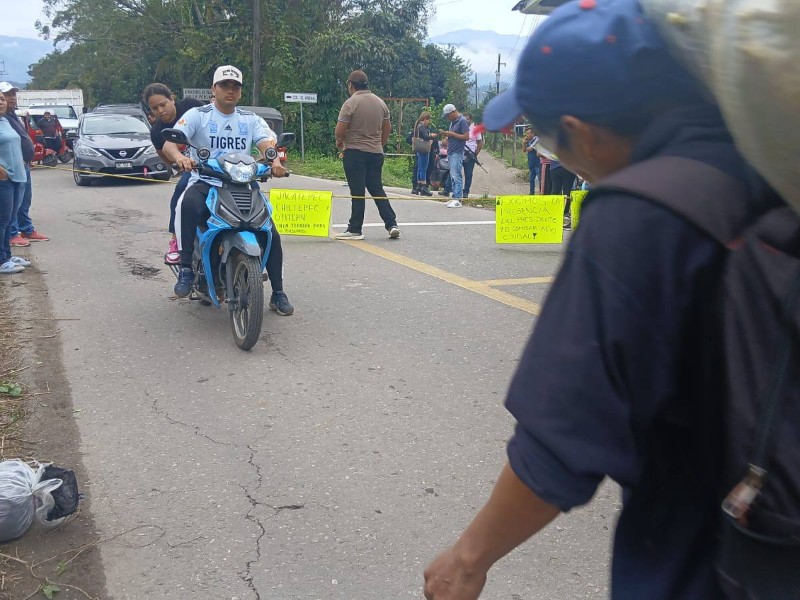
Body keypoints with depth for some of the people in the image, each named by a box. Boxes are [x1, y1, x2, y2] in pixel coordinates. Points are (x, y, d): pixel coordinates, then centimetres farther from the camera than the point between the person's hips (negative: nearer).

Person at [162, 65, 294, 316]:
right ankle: (186, 268, -27)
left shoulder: (250, 119, 15)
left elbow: (267, 143, -4)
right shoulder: (197, 115, 5)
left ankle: (278, 293, 4)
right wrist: (180, 157, -33)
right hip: (205, 183, -2)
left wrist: (275, 160, -29)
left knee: (271, 233, -11)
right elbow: (169, 144, -8)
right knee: (189, 205, -38)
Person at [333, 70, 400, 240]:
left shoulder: (350, 103, -11)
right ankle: (392, 224, 7)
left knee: (357, 192, -2)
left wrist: (339, 142, 6)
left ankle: (355, 229, 4)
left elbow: (340, 131, -14)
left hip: (355, 152, -6)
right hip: (376, 153, 6)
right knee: (377, 189, 13)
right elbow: (387, 129, 13)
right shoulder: (380, 103, 8)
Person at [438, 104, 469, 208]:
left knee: (456, 176, -11)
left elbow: (466, 137, -16)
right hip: (451, 152, 9)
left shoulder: (462, 121, -10)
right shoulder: (453, 122, 18)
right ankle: (455, 198, 14)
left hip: (457, 153, -9)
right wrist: (447, 135, 5)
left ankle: (457, 200, -11)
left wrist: (451, 134, -14)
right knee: (453, 177, 10)